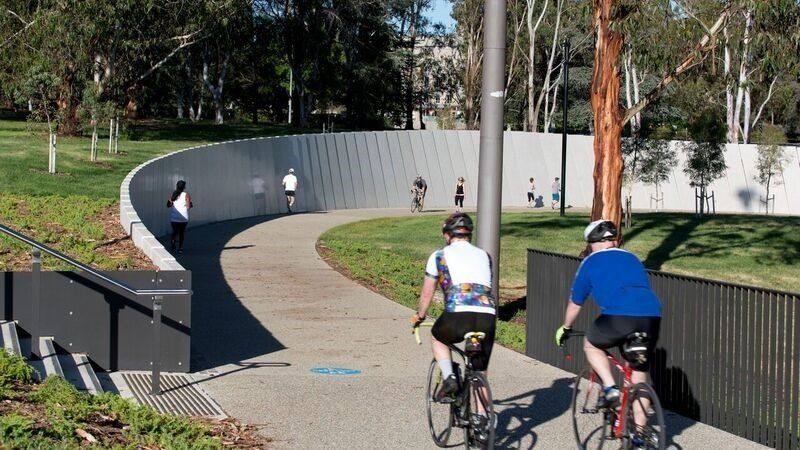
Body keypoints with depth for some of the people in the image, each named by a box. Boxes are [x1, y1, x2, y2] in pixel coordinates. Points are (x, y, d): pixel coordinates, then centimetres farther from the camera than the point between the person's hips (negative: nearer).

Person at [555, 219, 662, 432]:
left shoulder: (590, 263, 18)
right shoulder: (632, 259, 29)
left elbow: (575, 303, 27)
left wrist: (565, 329, 44)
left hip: (619, 316, -4)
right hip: (652, 316, 4)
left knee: (591, 345, 26)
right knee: (640, 374, 19)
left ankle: (610, 387, 8)